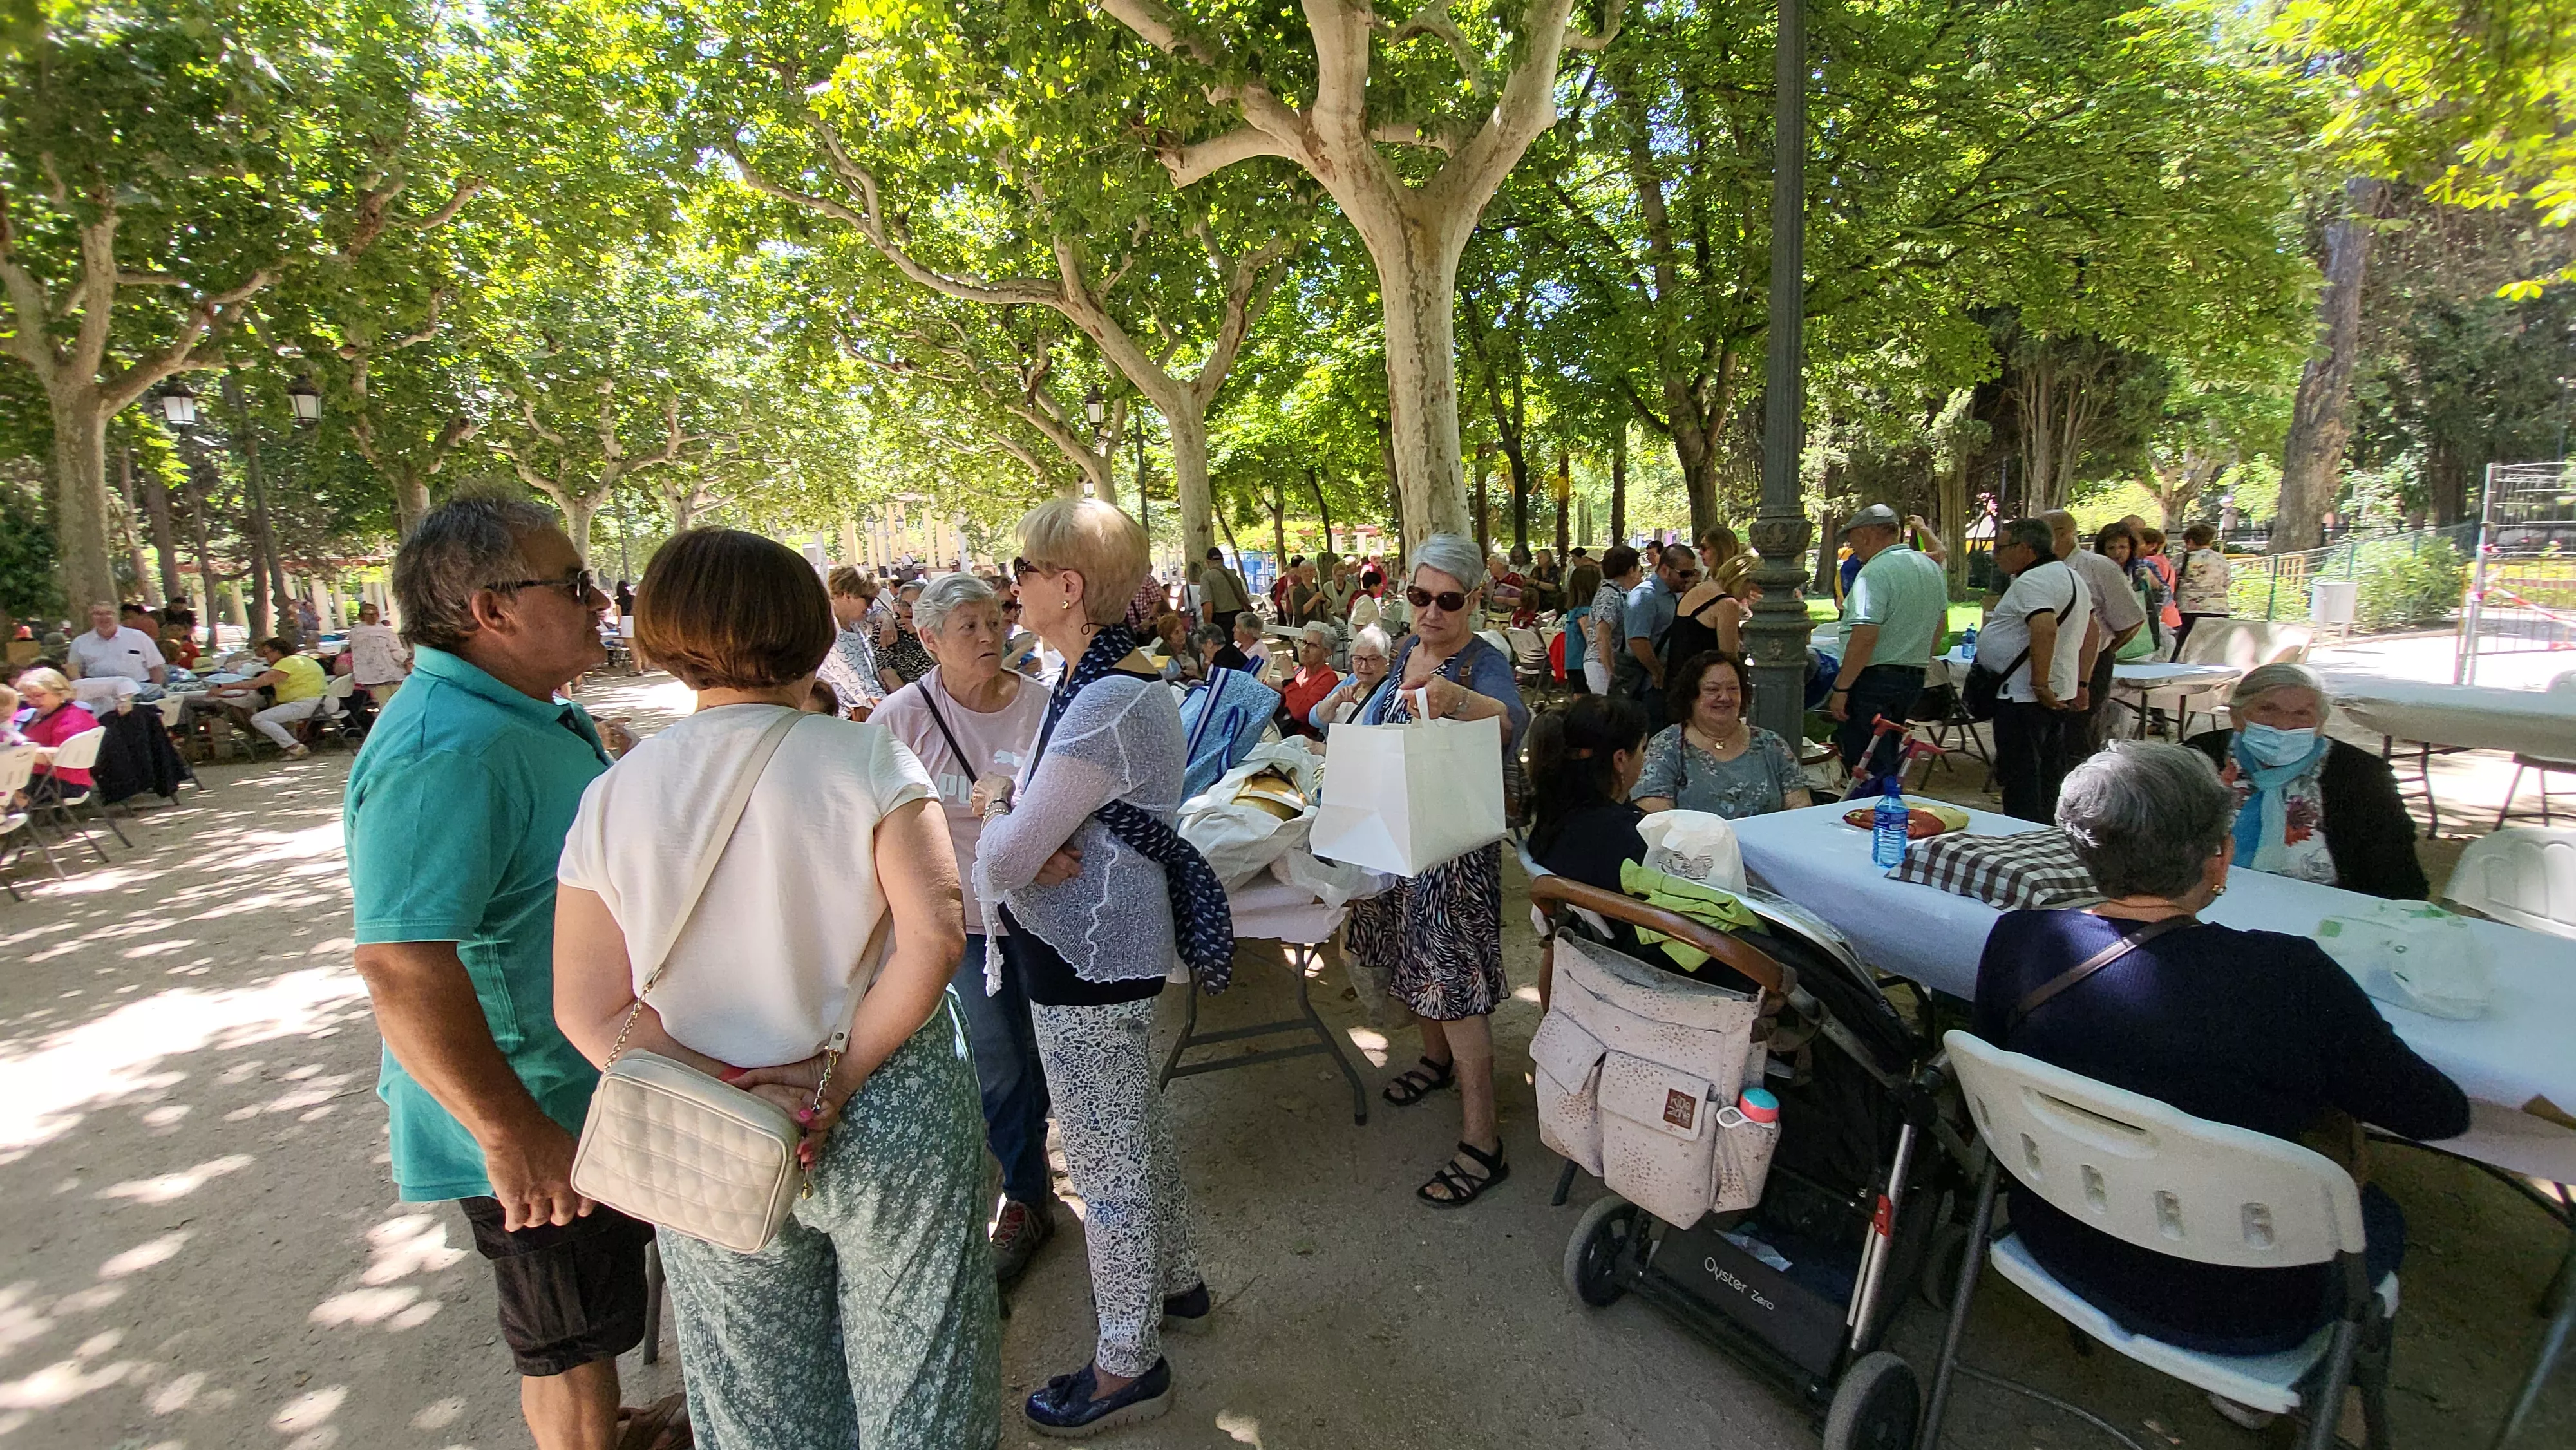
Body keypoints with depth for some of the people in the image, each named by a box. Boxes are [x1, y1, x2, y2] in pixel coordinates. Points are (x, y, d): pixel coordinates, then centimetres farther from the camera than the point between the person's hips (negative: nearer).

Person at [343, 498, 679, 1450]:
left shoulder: (534, 714, 4)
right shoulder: (445, 751, -29)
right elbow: (401, 968, -34)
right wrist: (511, 1135, -29)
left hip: (601, 1081, 10)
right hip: (540, 1123, -10)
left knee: (621, 1275, 29)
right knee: (572, 1339, 13)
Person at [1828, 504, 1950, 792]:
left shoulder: (1875, 572, -17)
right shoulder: (1932, 568, 12)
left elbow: (1864, 637, -25)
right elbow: (1940, 625, 22)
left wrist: (1841, 689, -21)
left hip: (1875, 679, -9)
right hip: (1915, 678, 9)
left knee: (1866, 768, -4)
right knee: (1888, 762, 19)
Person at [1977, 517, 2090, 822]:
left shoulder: (2032, 582, -17)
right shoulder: (2071, 576, 17)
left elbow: (2045, 629, -32)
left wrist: (2039, 684, -26)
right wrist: (2080, 683, 22)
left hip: (2024, 697, -11)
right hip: (2060, 695, 11)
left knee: (2019, 777, -5)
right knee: (2048, 775, 17)